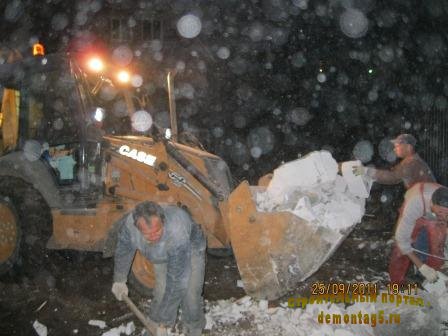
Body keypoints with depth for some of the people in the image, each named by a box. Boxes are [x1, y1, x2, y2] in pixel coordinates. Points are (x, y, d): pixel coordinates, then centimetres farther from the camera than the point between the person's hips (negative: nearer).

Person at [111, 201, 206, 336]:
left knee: (190, 295, -10)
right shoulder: (130, 223, -34)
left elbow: (176, 283, -37)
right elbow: (124, 249, -9)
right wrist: (119, 280, 2)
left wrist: (163, 322, -31)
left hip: (191, 250, -3)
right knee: (161, 293, -6)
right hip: (162, 254, 3)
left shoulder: (177, 235, -46)